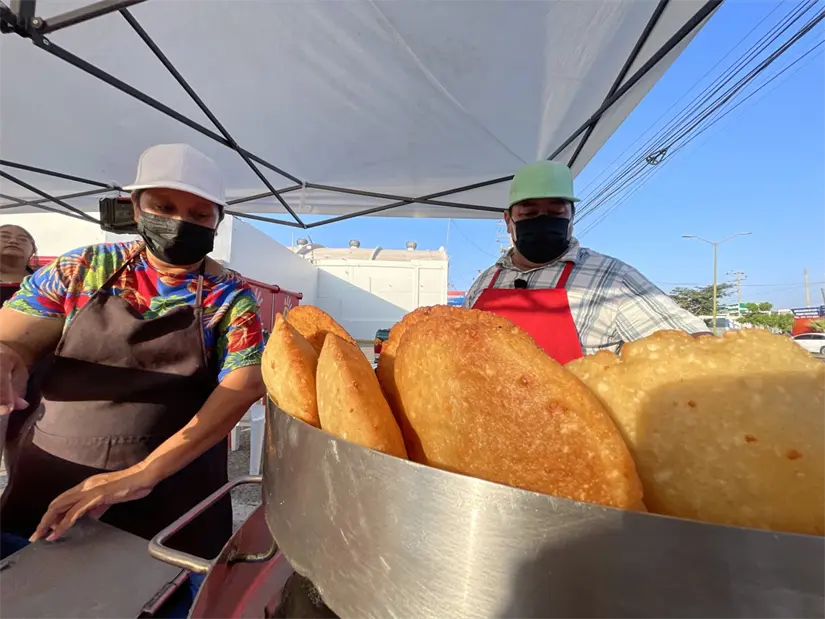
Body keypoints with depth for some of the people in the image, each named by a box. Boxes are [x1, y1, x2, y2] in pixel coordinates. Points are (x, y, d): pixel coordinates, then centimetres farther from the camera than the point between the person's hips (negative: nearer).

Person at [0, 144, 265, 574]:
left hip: (175, 492, -2)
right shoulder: (81, 269, 1)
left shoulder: (231, 296, -7)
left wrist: (143, 473, -22)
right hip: (47, 480, 3)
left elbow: (244, 386, -16)